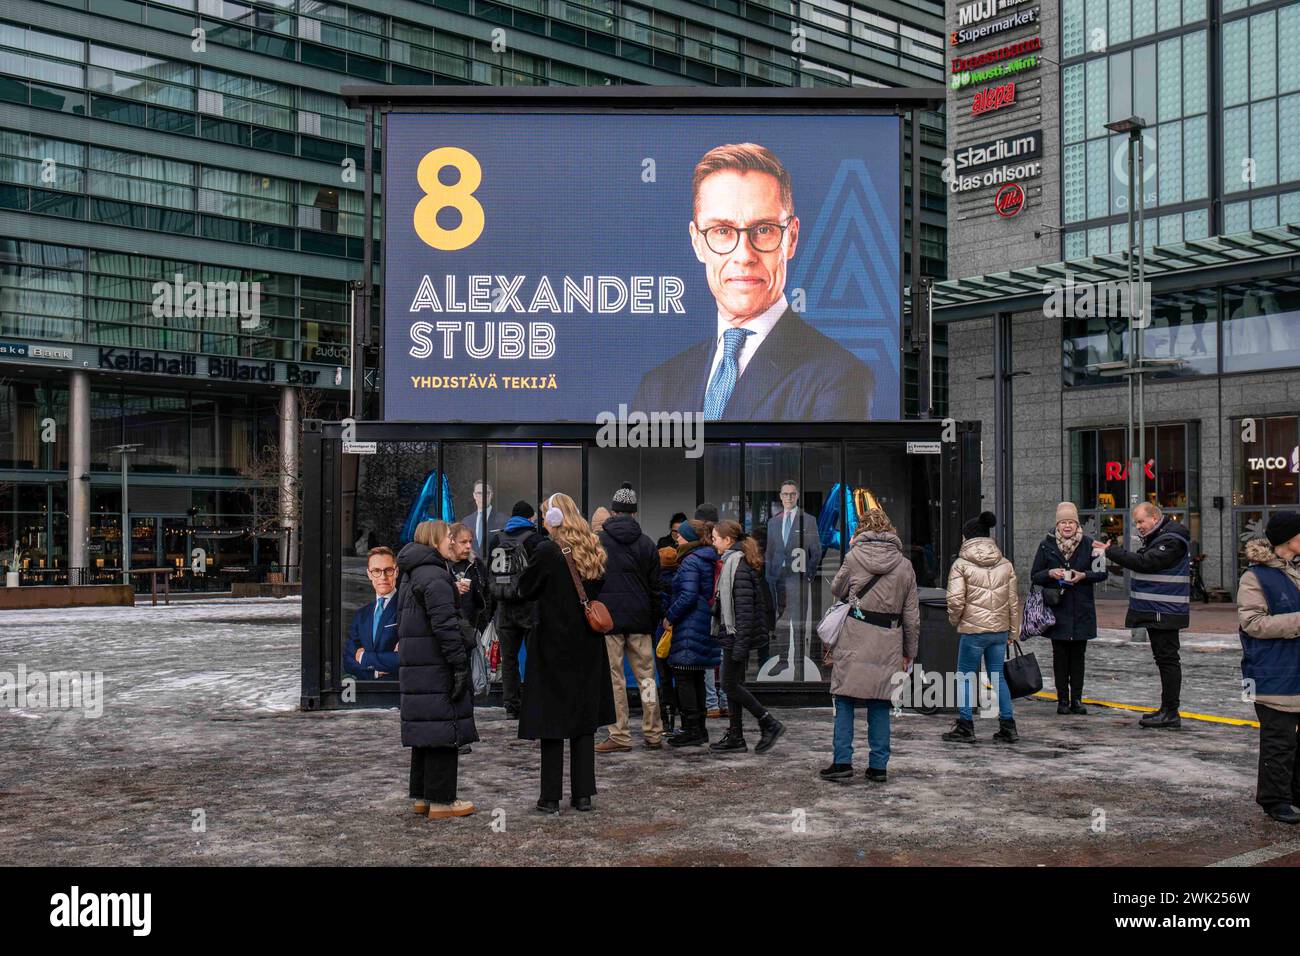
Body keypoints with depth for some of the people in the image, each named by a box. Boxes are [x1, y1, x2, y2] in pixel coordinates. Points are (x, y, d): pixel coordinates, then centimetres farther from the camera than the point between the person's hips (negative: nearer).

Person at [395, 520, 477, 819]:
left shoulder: (410, 575, 19)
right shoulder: (435, 575, -13)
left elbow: (402, 622, 23)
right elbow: (445, 625, -20)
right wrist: (460, 663, -18)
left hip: (414, 665, 10)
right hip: (436, 666, -10)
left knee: (425, 729, 15)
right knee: (444, 728, -5)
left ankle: (422, 796, 21)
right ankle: (441, 800, -1)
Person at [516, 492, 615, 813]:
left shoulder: (547, 552, -15)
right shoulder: (594, 552, 4)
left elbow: (526, 591, -5)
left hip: (553, 646, -5)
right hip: (588, 647, 5)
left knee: (551, 720, 2)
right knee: (584, 719, 11)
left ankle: (551, 797, 6)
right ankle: (583, 794, 14)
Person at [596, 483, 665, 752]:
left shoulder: (597, 541, -2)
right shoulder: (646, 543, 6)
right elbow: (655, 586, 8)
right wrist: (656, 618, 14)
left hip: (608, 618, -3)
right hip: (640, 619, 3)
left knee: (614, 677, 1)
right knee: (646, 676, 8)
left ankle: (620, 735, 2)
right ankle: (653, 734, 12)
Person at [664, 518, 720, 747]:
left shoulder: (690, 562, -14)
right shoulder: (709, 560, 14)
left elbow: (688, 596, -22)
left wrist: (670, 616, -10)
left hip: (690, 627, -9)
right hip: (706, 624, 9)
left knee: (683, 677, -5)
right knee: (697, 677, 14)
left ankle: (692, 730, -6)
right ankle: (699, 728, 19)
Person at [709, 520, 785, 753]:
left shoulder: (738, 563, -16)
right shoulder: (732, 561, 14)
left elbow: (745, 607, -22)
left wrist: (740, 644, -23)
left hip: (736, 634, -10)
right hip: (733, 635, 10)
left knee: (730, 685, -5)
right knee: (733, 684, 11)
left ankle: (770, 724, 1)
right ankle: (735, 737, 16)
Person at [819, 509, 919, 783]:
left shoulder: (854, 557, -2)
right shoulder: (904, 566, 7)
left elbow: (836, 590, 13)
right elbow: (912, 614, 9)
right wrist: (909, 651, 17)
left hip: (854, 641, -2)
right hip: (888, 645, 3)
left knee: (845, 702, 5)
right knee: (880, 704, 9)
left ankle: (842, 761, 2)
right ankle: (879, 766, 10)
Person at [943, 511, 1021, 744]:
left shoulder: (961, 565, -7)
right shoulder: (1005, 565, 8)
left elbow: (956, 600, -14)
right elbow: (1013, 601, 11)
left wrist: (954, 620, 5)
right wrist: (1013, 631, 19)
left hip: (973, 630, -5)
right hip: (1000, 629, 5)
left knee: (966, 676, 7)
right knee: (998, 677, 13)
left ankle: (965, 727, 11)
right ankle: (1008, 727, 14)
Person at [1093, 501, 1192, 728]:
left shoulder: (1171, 540, -15)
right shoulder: (1156, 538, 18)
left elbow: (1145, 563, -24)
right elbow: (1143, 563, 18)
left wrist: (1110, 551, -21)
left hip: (1165, 612, -10)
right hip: (1156, 611, 10)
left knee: (1167, 658, -7)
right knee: (1163, 658, 13)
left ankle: (1170, 713, -5)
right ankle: (1167, 710, 20)